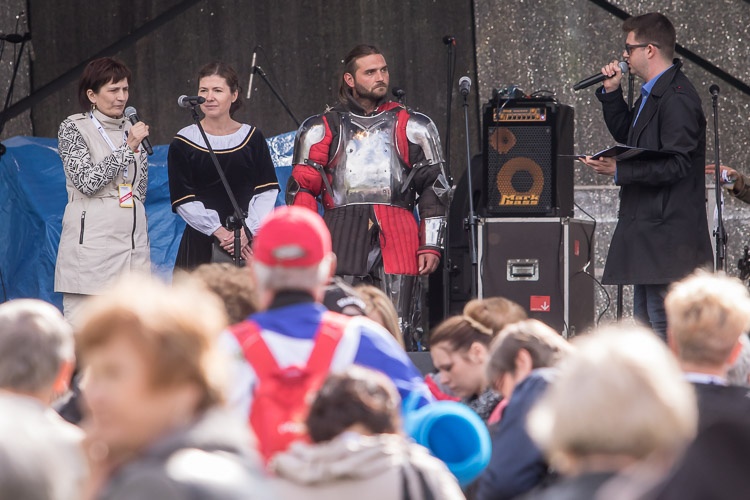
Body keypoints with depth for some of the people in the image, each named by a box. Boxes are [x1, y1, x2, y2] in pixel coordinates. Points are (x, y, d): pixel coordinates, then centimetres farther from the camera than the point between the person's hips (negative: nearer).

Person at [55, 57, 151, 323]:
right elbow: (87, 181, -12)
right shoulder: (73, 128, -1)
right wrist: (127, 148, -12)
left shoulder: (132, 130, 15)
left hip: (132, 240, 5)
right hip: (91, 240, -5)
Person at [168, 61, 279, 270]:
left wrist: (247, 231, -13)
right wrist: (220, 232, -14)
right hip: (201, 243, -1)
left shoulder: (252, 138, 7)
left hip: (248, 241, 1)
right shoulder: (183, 143, 2)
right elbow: (183, 200, -4)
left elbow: (267, 192, 2)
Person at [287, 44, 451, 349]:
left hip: (396, 237, 0)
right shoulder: (322, 129, 15)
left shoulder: (412, 127, 15)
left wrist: (431, 246, 4)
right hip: (342, 237, 0)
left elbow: (434, 188, 13)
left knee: (399, 332, -8)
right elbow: (302, 189, 12)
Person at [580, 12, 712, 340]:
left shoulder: (677, 98, -18)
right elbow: (627, 136, 26)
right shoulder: (652, 94, 15)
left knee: (664, 323, -11)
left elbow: (677, 165, -23)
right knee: (644, 322, 15)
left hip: (667, 235, -11)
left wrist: (620, 170, -24)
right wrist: (611, 93, 14)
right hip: (648, 228, 11)